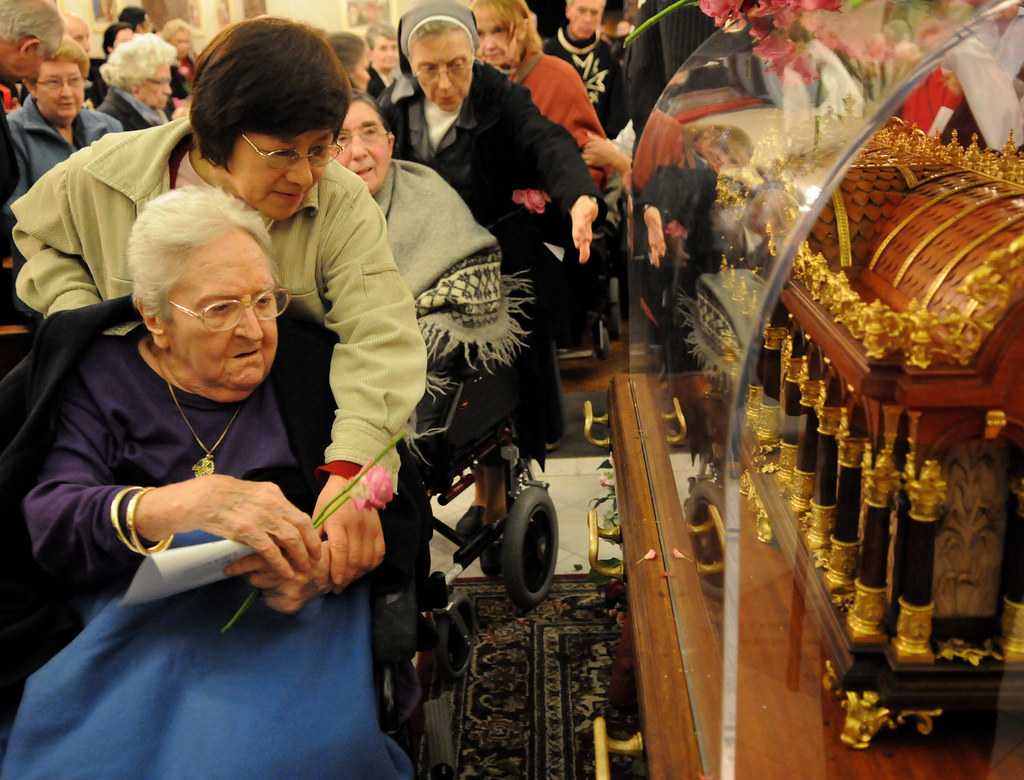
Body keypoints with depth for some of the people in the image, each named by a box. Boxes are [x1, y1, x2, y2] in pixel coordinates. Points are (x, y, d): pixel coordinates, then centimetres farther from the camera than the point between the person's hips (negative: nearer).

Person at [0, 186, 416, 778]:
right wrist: (188, 502, -28)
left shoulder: (310, 365, 10)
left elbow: (400, 510, 3)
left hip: (292, 621, 0)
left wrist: (322, 567, -20)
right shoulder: (96, 379, 8)